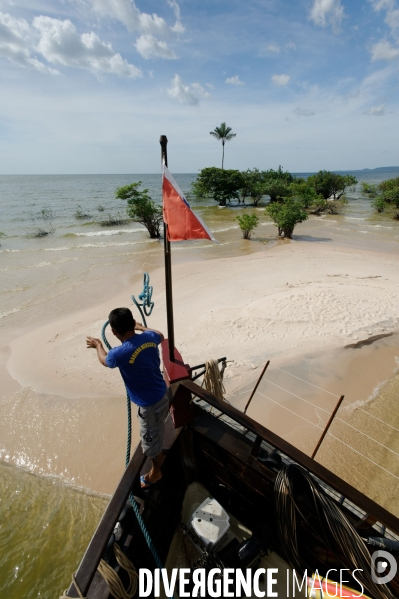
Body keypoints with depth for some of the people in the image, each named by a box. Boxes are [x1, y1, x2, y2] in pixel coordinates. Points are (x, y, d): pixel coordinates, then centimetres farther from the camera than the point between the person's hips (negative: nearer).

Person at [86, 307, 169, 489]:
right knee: (156, 433, 34)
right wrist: (141, 327, 29)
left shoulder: (120, 353, -30)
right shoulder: (149, 337, -12)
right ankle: (159, 453, 61)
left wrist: (98, 345, 17)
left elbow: (104, 360, -3)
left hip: (150, 404, -7)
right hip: (163, 394, 7)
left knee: (151, 439, 21)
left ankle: (155, 473, 47)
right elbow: (160, 335, 16)